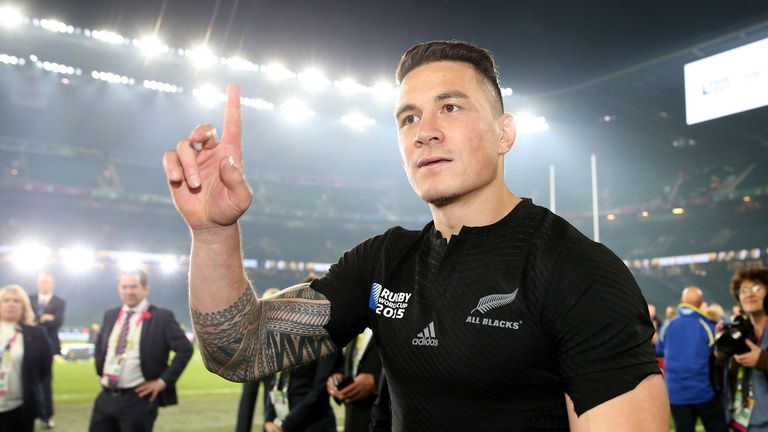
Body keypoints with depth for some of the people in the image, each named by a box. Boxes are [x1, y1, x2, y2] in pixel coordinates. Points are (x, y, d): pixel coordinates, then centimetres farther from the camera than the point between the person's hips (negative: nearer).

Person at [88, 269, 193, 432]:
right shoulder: (110, 315, 10)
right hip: (106, 397, 6)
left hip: (138, 399, -5)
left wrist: (163, 381, -13)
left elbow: (185, 349, -14)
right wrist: (100, 373, 17)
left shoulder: (162, 317, -9)